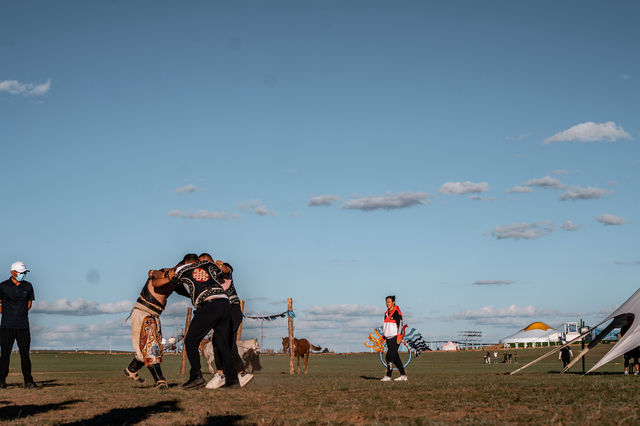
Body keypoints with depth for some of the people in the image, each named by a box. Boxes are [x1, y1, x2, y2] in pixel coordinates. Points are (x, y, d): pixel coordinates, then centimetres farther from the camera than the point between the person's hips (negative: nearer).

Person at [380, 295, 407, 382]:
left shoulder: (397, 312, -9)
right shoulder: (387, 313, 15)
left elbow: (400, 324, -13)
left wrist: (399, 337, -19)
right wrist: (383, 336, 17)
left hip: (395, 338, -8)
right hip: (388, 338, 8)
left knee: (389, 357, -14)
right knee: (395, 358, 8)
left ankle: (388, 376, -12)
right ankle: (403, 375, 13)